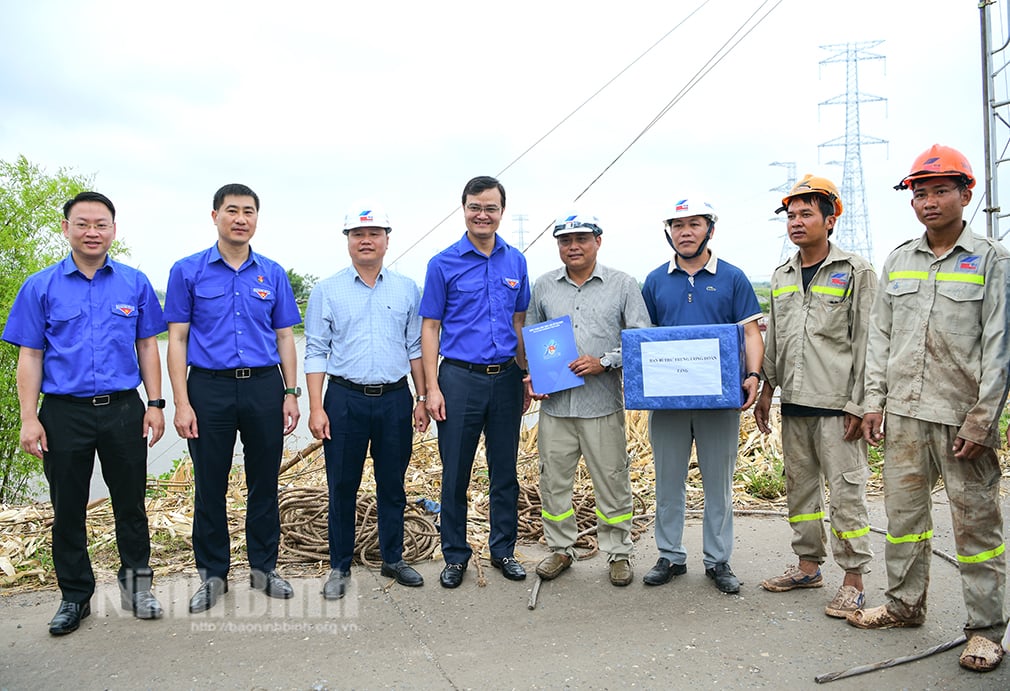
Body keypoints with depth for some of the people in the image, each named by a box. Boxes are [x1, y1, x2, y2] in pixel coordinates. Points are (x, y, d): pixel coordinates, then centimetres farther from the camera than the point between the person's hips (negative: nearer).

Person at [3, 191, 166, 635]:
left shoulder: (135, 283, 4)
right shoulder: (40, 287, 2)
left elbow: (147, 348, 7)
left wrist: (155, 404, 1)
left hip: (123, 410, 0)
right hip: (64, 413, 0)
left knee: (131, 504, 9)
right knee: (67, 511, 10)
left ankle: (136, 585, 26)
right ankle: (75, 596, 26)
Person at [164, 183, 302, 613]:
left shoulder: (272, 274, 8)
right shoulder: (188, 271, 2)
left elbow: (284, 337, 10)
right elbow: (177, 339, -1)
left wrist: (291, 393, 2)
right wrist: (182, 403, -8)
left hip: (264, 387, 2)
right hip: (210, 388, -1)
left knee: (265, 482, 9)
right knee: (210, 485, 7)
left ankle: (264, 567, 24)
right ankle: (212, 574, 22)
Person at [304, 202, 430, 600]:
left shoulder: (407, 290, 7)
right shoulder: (327, 291, 2)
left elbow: (415, 348, 10)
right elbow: (316, 352, 0)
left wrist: (423, 398, 6)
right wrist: (316, 407, -7)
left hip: (395, 400, 2)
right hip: (345, 399, -1)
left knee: (392, 484, 11)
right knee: (342, 487, 7)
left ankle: (393, 559, 27)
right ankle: (339, 567, 22)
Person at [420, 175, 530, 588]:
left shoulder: (515, 262, 7)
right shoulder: (443, 264, -2)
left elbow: (520, 323, 13)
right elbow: (430, 327, -2)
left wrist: (526, 378, 9)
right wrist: (432, 388, -8)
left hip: (506, 377, 3)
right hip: (460, 378, -3)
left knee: (505, 471, 11)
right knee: (455, 473, 5)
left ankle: (504, 549, 26)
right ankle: (455, 555, 21)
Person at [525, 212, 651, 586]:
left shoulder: (623, 285, 2)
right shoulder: (543, 286, 10)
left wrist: (605, 362, -13)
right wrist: (531, 376, 2)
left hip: (603, 404, -2)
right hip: (554, 404, 3)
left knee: (612, 480, 5)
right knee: (553, 480, 10)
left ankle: (618, 552, 23)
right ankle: (561, 548, 28)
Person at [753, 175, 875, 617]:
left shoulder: (856, 272, -3)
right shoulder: (781, 277, 14)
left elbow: (866, 343, -7)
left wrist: (859, 405, -11)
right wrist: (766, 389, 13)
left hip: (836, 405, -6)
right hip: (793, 403, 6)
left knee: (845, 492, -2)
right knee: (799, 487, 13)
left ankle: (853, 581, 10)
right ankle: (808, 565, 27)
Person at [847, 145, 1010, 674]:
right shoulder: (897, 261, 11)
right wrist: (873, 401, 6)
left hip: (961, 416, -4)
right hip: (903, 413, 4)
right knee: (903, 510, 12)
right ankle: (905, 604, 28)